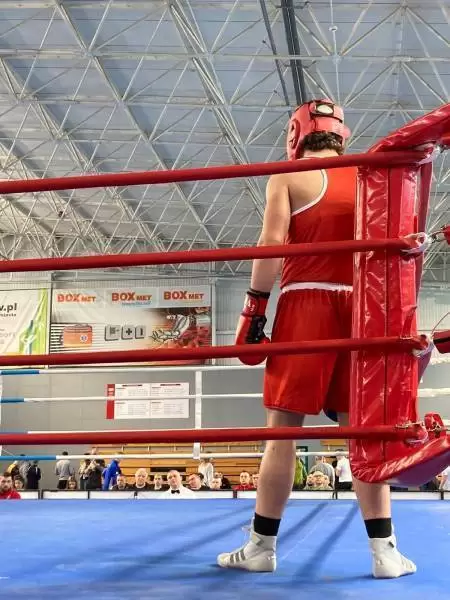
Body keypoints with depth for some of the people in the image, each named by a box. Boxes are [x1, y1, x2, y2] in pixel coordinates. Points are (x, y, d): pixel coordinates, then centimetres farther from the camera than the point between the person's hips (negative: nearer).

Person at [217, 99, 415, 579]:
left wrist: (255, 307, -6)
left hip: (305, 304, -3)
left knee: (283, 426, 0)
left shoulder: (288, 177, 3)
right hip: (362, 309, 4)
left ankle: (262, 546, 6)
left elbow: (272, 243, -8)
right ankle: (384, 551, 4)